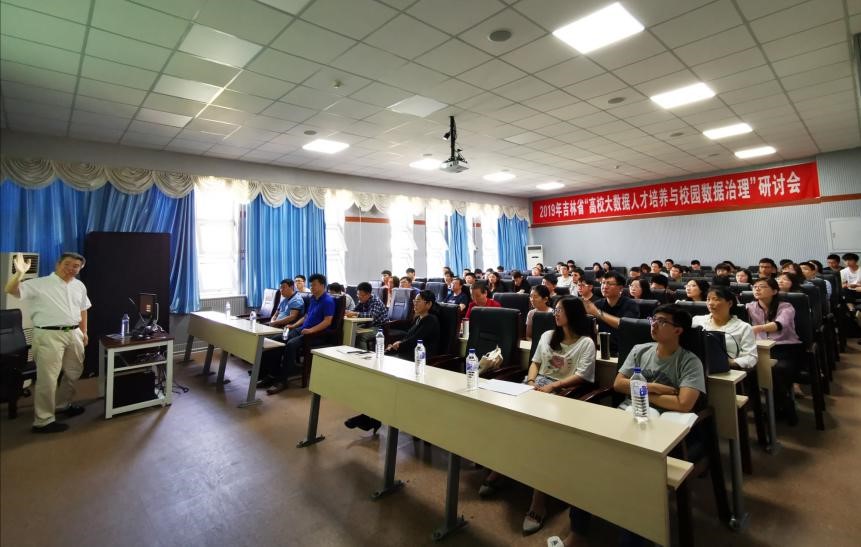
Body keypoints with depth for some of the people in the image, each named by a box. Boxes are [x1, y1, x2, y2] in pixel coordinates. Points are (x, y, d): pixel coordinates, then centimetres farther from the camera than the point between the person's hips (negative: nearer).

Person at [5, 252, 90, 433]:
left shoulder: (79, 286, 12)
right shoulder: (40, 284, -6)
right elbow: (11, 290, -18)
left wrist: (84, 332, 19)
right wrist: (19, 273, -33)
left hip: (73, 333, 6)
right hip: (49, 335, -6)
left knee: (74, 372, 18)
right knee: (48, 378, -3)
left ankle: (62, 405, 39)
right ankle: (43, 421, 8)